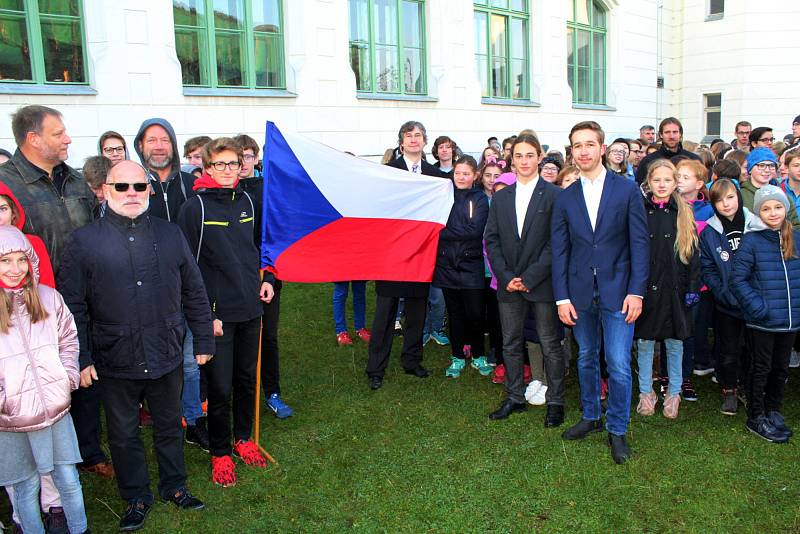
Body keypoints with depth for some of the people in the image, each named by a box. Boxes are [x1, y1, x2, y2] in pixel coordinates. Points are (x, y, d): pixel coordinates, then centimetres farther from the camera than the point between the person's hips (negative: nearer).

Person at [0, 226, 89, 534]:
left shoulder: (48, 297, 1)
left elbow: (68, 339, 11)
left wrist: (68, 376, 0)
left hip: (55, 410, 2)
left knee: (68, 480, 12)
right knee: (26, 486, 12)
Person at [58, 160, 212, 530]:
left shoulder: (170, 235, 1)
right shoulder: (84, 241, -6)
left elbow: (194, 294, 6)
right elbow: (73, 305, -5)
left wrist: (204, 341, 7)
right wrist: (81, 358, -8)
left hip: (167, 357, 2)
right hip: (114, 362, -1)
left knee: (169, 425, 18)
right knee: (123, 434, 15)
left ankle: (174, 486, 39)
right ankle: (137, 497, 35)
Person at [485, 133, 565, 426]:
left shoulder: (554, 195, -4)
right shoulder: (500, 197, 10)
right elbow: (491, 239, 7)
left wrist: (530, 278, -13)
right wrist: (506, 276, -5)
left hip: (542, 284, -4)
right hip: (508, 284, 4)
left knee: (550, 346, 4)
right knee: (511, 344, 12)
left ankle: (555, 402, 17)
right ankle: (515, 397, 26)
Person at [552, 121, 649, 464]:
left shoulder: (627, 190, -1)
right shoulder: (565, 199, 6)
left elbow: (640, 242, -4)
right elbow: (559, 251, 5)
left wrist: (636, 292, -10)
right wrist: (562, 297, -1)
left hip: (618, 291, -3)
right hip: (580, 292, 3)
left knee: (618, 365, -3)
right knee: (586, 359, 15)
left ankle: (617, 430, 15)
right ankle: (590, 417, 32)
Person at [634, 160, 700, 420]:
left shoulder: (684, 213, 5)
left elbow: (693, 253, 5)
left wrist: (693, 288, -1)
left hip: (675, 289, 1)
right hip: (645, 288, -1)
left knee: (675, 342, 8)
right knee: (645, 342, 6)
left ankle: (673, 393, 23)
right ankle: (646, 393, 21)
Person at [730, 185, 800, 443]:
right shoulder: (751, 241, -11)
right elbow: (738, 279, -11)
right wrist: (756, 306, -18)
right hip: (762, 321, -4)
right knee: (761, 368, 7)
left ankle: (773, 410, 35)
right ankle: (756, 418, 21)